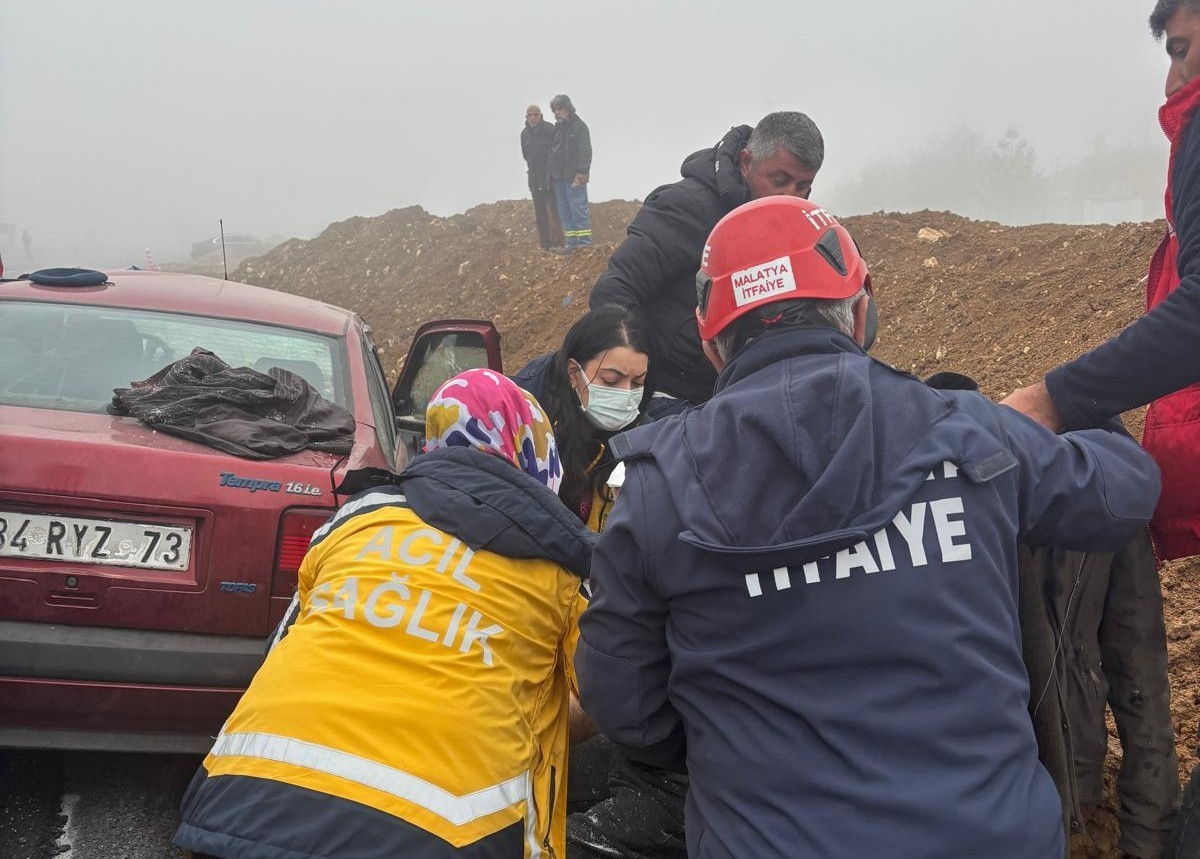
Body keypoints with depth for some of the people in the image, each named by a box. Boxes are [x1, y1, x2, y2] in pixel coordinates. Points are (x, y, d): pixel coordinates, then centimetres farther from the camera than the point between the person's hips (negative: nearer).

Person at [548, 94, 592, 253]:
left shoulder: (579, 126, -6)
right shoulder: (557, 128, 16)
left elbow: (585, 151, -13)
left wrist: (581, 173, -21)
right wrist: (551, 174, 13)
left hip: (574, 178, -8)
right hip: (558, 178, 8)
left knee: (578, 208, -9)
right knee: (564, 211, 9)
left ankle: (585, 240, -4)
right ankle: (570, 242, 13)